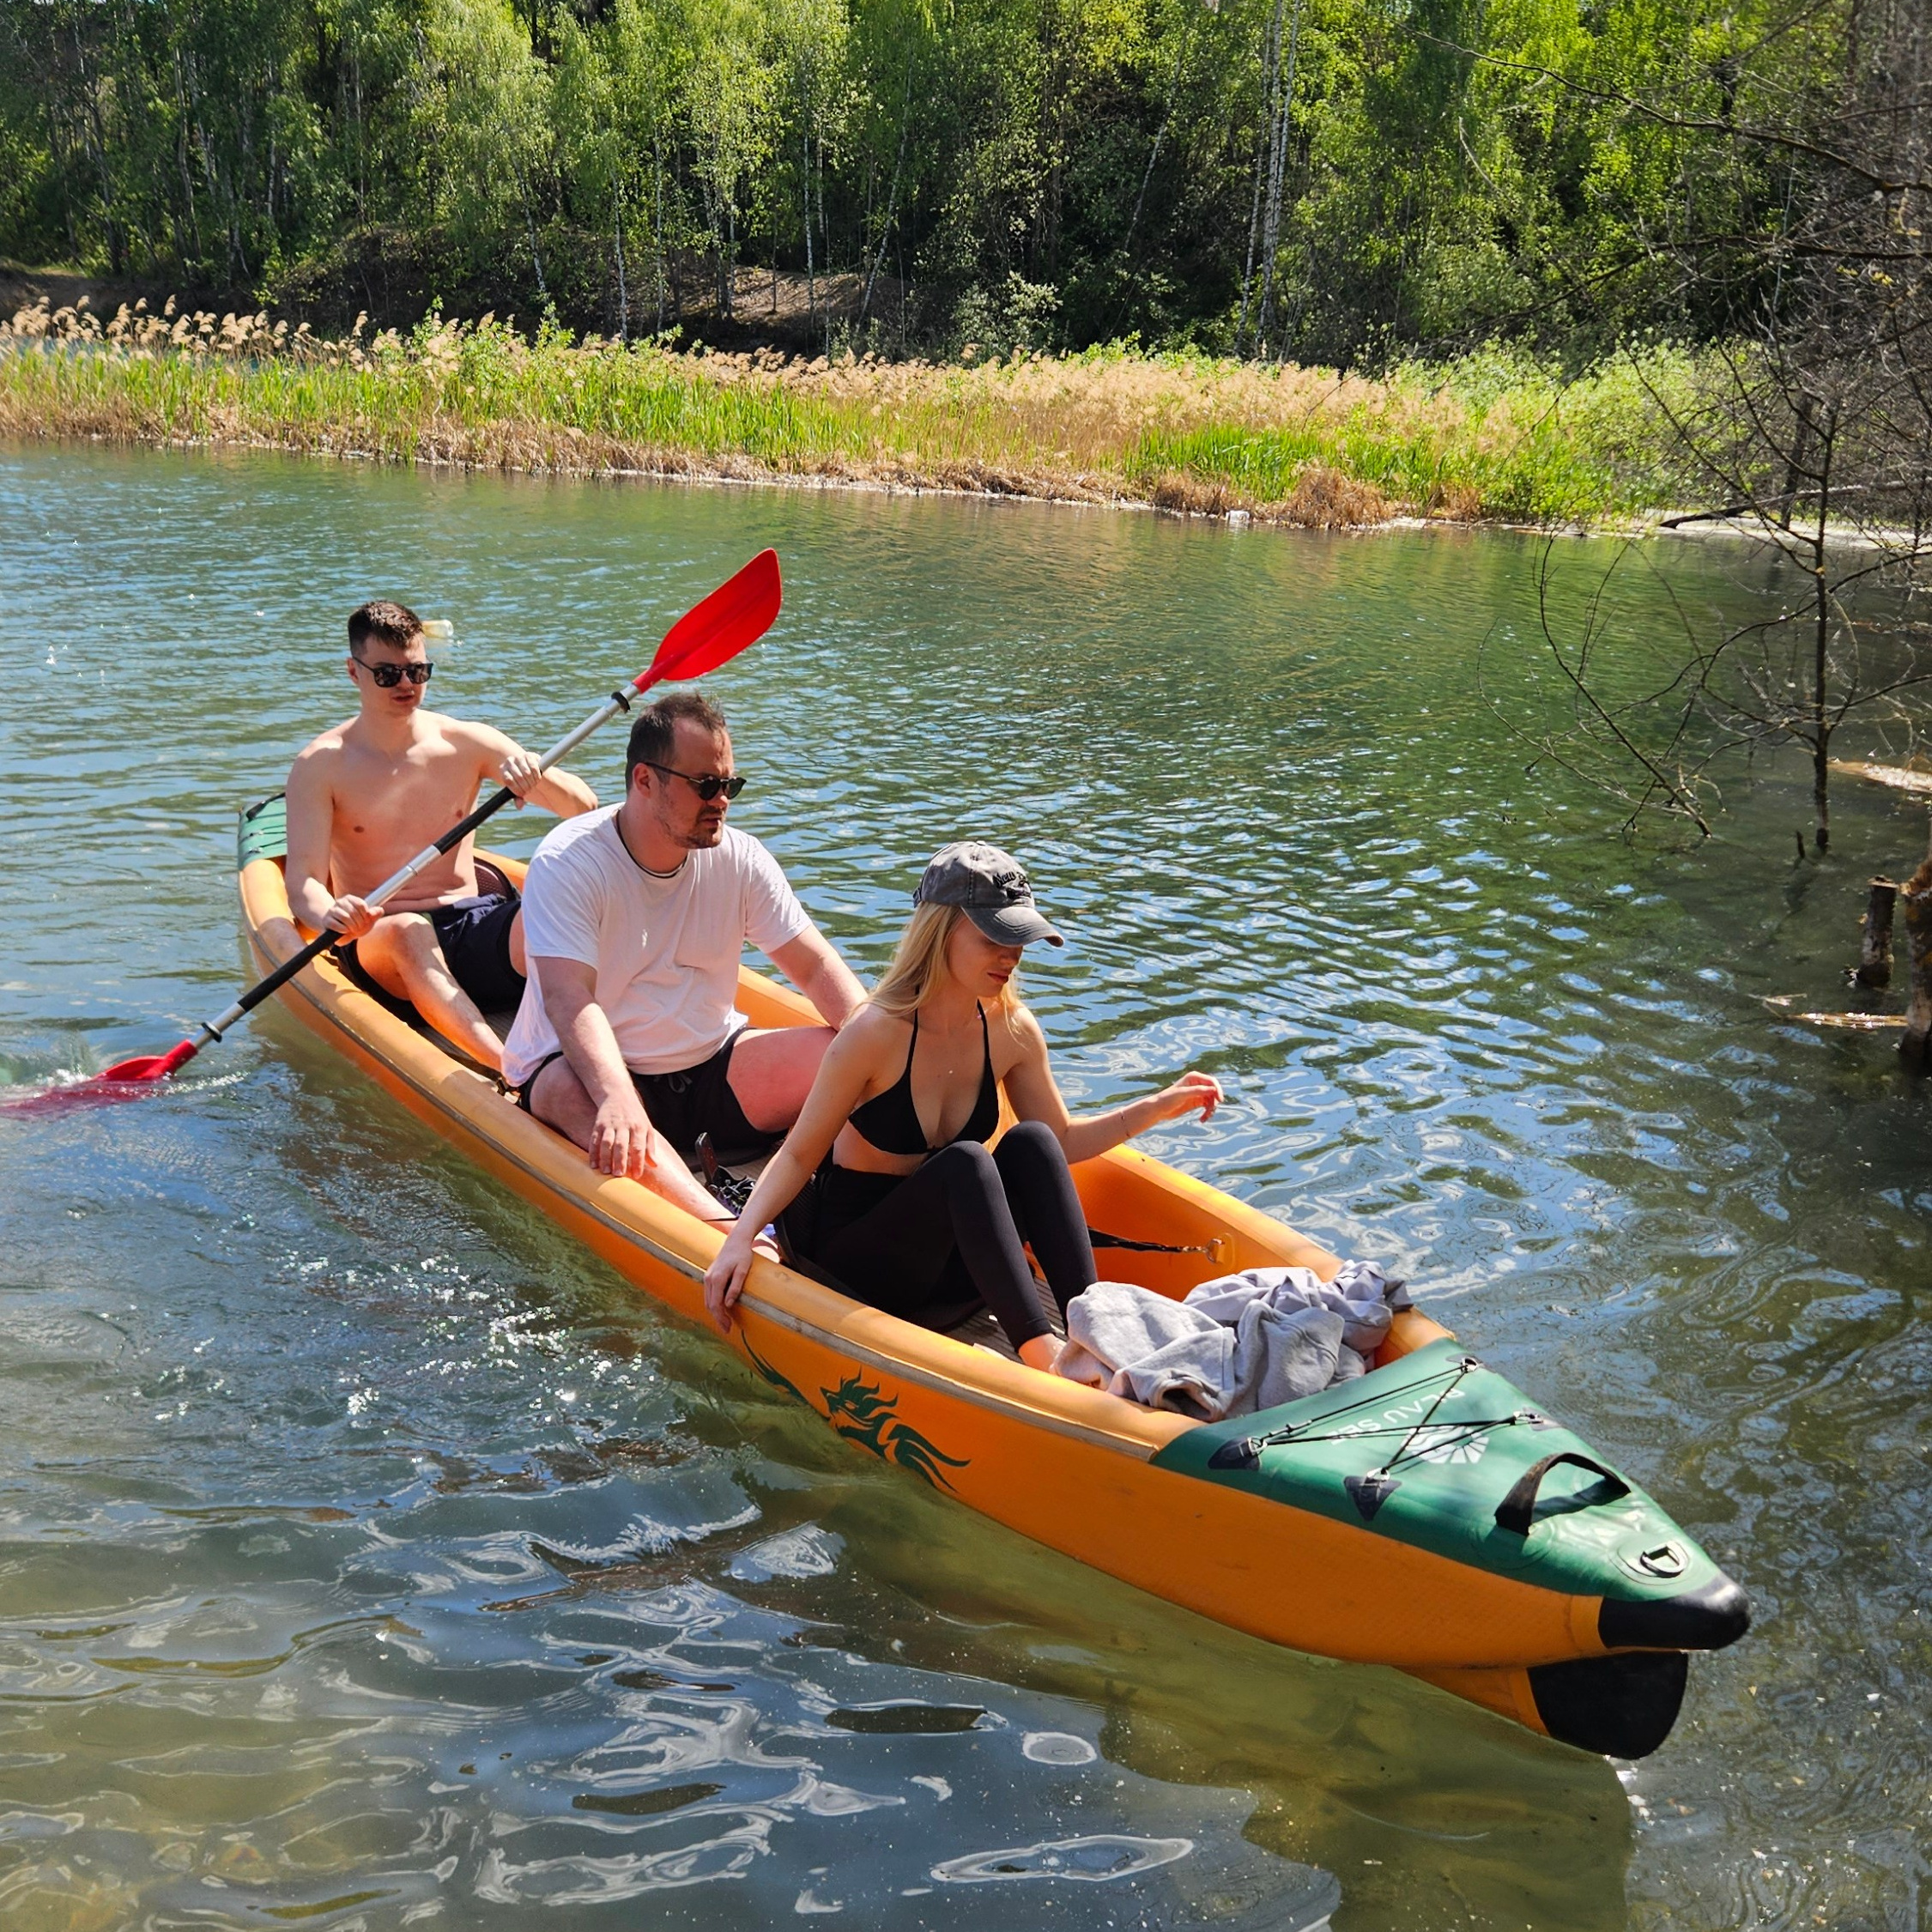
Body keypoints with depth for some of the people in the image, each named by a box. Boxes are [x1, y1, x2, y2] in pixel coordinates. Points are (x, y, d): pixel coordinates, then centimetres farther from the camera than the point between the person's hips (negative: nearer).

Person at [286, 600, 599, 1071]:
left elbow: (584, 807, 2)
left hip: (476, 925, 3)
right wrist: (331, 914, -34)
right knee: (406, 928, -38)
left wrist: (533, 775, -21)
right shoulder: (320, 765, 0)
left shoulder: (466, 744, 6)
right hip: (381, 945, -2)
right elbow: (303, 882, -10)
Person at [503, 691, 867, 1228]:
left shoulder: (741, 858, 0)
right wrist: (616, 1097, -45)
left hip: (708, 1064, 5)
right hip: (589, 1064, -5)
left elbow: (816, 966, 3)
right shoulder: (567, 863, -15)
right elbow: (568, 998, -27)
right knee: (572, 1093, -40)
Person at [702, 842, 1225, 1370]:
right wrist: (740, 1237, -28)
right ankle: (1041, 1353, -41)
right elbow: (799, 1155, -14)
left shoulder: (1012, 1032, -4)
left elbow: (1062, 1142, 9)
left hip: (949, 1259, 5)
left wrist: (1161, 1105, 0)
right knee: (963, 1162, -31)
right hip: (855, 1257, -5)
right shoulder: (879, 1034, -20)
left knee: (1028, 1142, -20)